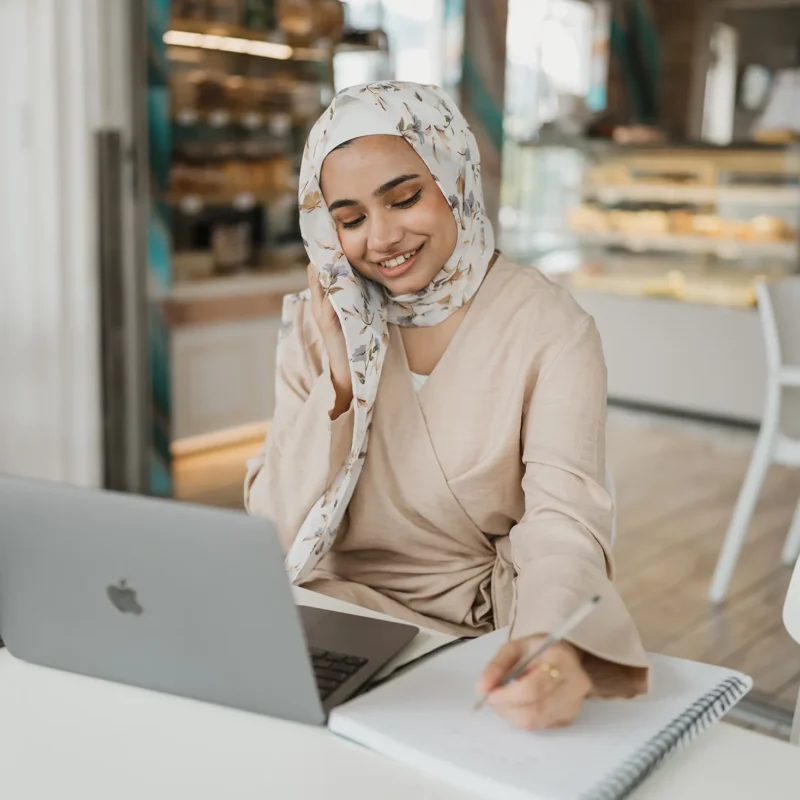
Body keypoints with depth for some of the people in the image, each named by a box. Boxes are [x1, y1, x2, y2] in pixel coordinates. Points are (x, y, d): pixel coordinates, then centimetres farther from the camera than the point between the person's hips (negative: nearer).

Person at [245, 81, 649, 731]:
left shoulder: (549, 330, -6)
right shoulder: (319, 325, 5)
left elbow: (564, 524, -18)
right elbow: (273, 534, 0)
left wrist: (553, 645, -39)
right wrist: (341, 382, -12)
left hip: (493, 643, -1)